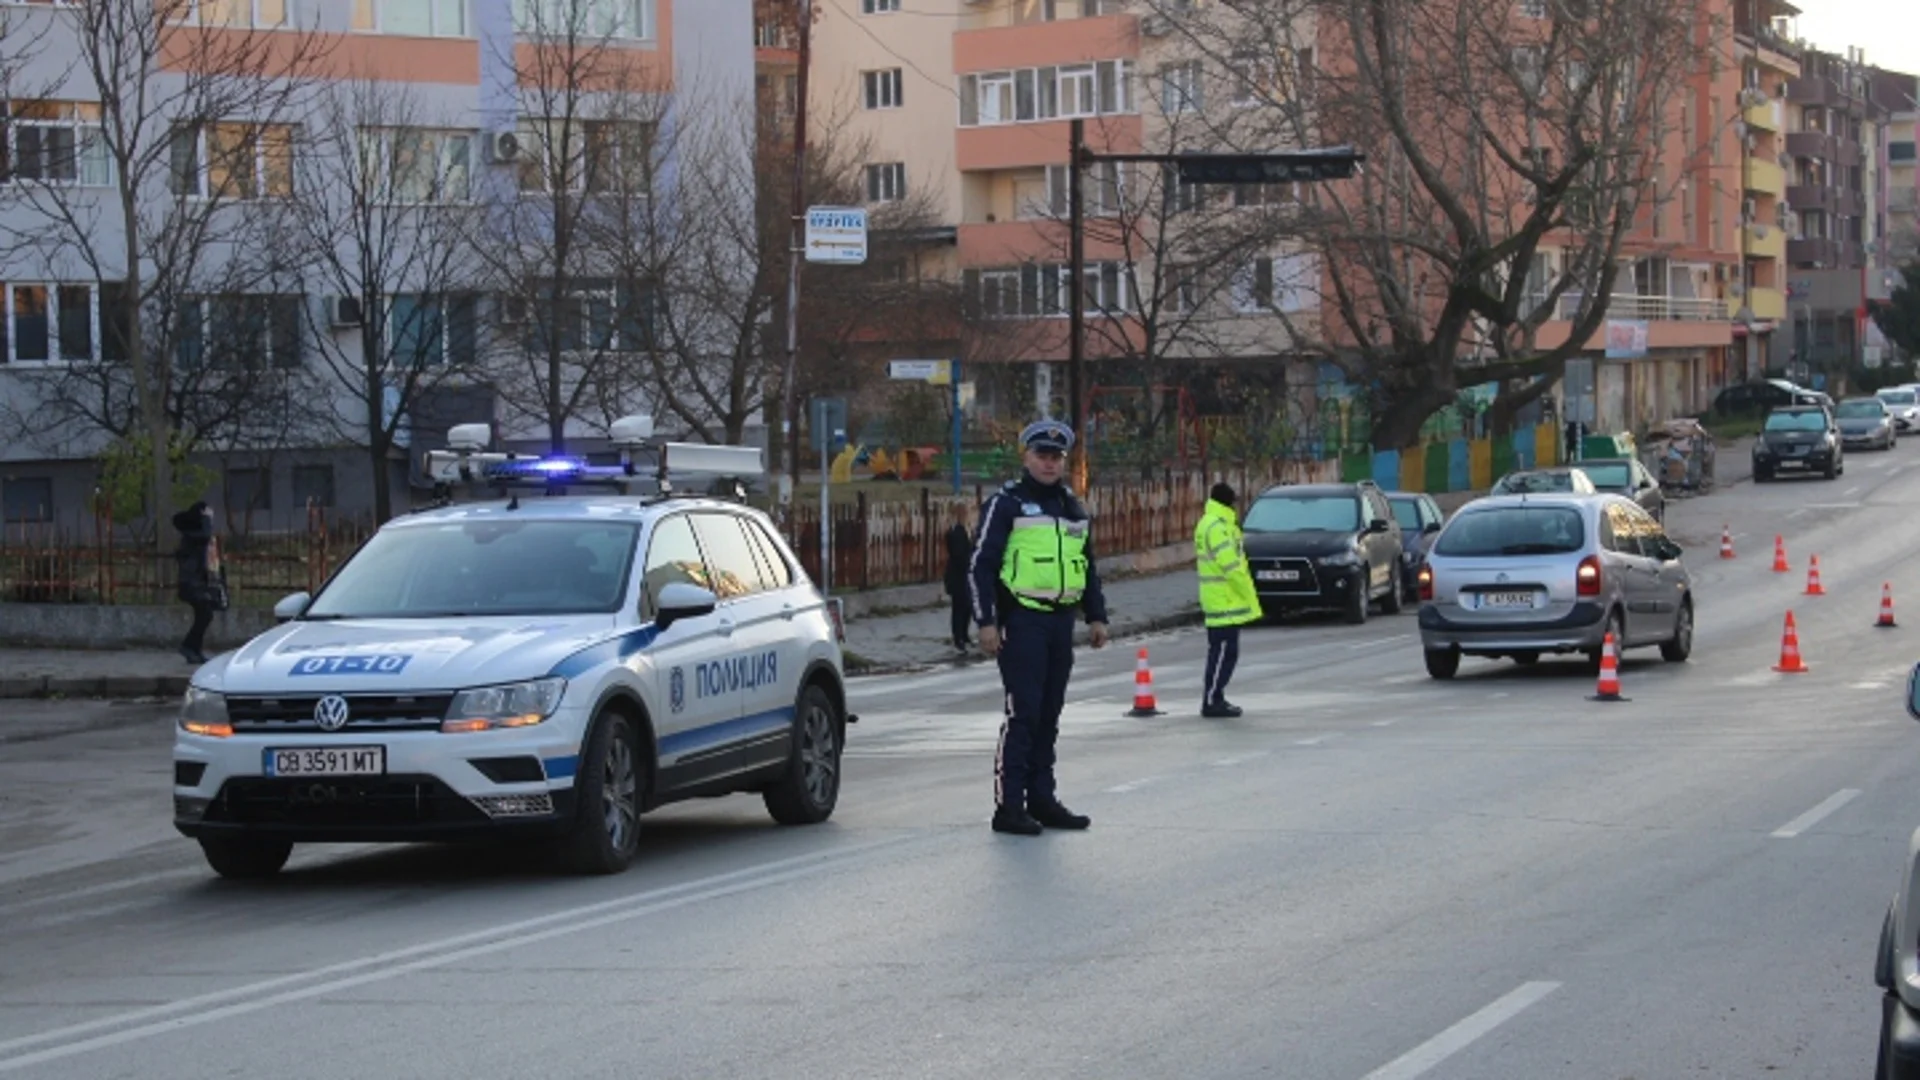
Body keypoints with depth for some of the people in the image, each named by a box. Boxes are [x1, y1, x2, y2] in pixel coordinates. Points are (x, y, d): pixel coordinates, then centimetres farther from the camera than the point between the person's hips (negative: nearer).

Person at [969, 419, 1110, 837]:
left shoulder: (1073, 509, 17)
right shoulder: (1006, 504, -4)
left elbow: (1088, 567, 26)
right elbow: (981, 566, -7)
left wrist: (1096, 616, 19)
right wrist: (986, 622, -13)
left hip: (1061, 620, 7)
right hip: (1022, 620, -7)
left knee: (1049, 714, 10)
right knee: (1023, 712, -11)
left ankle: (1041, 798, 16)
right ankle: (1009, 806, -9)